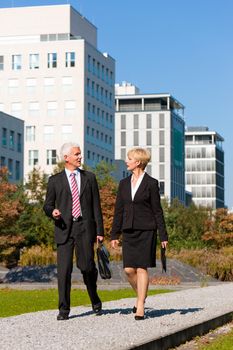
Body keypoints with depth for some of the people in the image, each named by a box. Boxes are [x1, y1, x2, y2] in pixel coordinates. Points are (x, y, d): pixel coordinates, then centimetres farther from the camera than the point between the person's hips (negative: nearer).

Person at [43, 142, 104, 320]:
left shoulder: (89, 178, 12)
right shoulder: (55, 180, 10)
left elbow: (96, 205, 10)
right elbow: (47, 205, 12)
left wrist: (100, 230, 4)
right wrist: (52, 211, -12)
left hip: (85, 227, 0)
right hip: (64, 228, 0)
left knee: (86, 266, -6)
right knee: (64, 269, -5)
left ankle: (95, 300, 21)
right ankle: (64, 309, 2)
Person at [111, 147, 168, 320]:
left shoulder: (151, 183, -3)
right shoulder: (124, 183, 11)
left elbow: (157, 210, -2)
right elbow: (119, 210, 13)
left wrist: (163, 236, -4)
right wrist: (114, 235, 9)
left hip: (146, 231, -5)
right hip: (129, 231, 5)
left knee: (142, 268, -5)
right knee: (129, 269, 0)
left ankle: (140, 307, -1)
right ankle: (141, 296, 24)